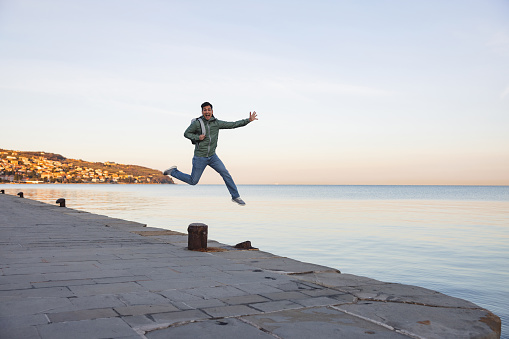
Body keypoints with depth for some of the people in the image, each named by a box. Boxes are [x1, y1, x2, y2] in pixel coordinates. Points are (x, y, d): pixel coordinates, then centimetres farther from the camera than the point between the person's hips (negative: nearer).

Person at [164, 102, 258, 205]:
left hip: (212, 156, 4)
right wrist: (197, 137, -18)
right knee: (193, 181, 5)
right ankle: (173, 171, 26)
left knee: (225, 174, -7)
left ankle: (235, 196, 2)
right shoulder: (197, 123, -12)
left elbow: (233, 125, 0)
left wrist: (248, 120, -6)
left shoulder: (217, 123, -1)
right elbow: (186, 133, -1)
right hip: (200, 157, -4)